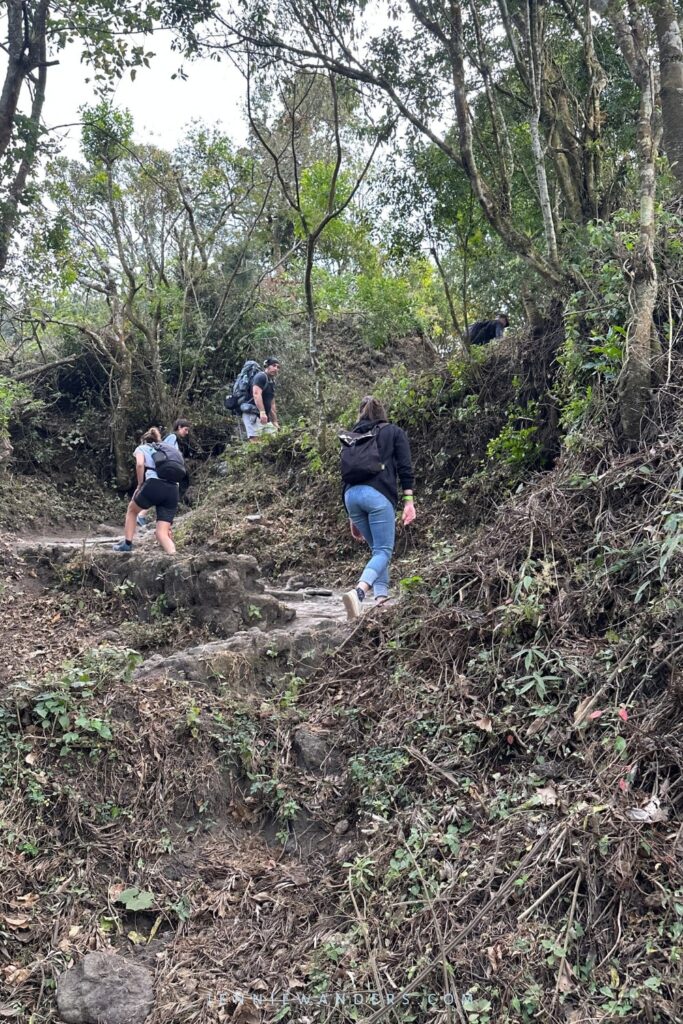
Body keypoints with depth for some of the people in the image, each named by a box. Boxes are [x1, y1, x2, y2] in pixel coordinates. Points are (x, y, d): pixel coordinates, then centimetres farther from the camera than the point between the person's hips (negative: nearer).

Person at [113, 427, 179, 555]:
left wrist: (140, 485, 8)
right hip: (173, 490, 4)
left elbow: (140, 464, -5)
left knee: (132, 510, 28)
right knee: (161, 533, 4)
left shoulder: (142, 448, 21)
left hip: (154, 485, -4)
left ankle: (127, 544, 25)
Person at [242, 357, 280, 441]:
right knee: (256, 441, -19)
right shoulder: (261, 376, -5)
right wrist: (262, 412, -33)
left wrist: (275, 422, 23)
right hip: (253, 415, -9)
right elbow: (256, 394, -21)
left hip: (265, 418, 9)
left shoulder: (272, 382, 22)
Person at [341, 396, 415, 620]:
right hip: (377, 494, -5)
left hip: (352, 495, 5)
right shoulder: (394, 432, 14)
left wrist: (352, 517, 25)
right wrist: (408, 500, -2)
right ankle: (358, 591, -29)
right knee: (383, 551, -5)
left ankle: (381, 596, 4)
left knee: (378, 548, 17)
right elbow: (405, 468, 0)